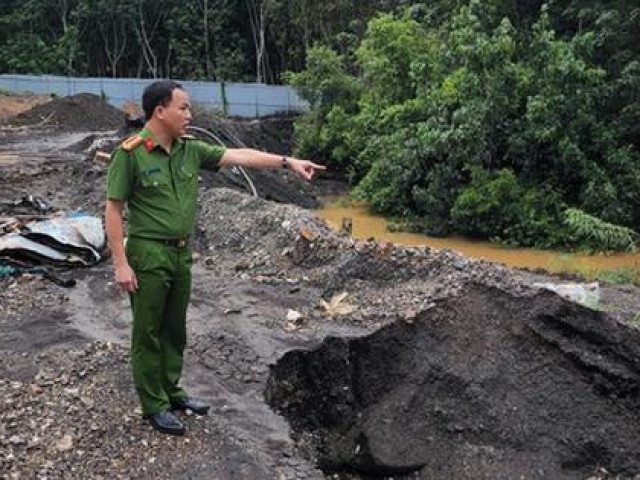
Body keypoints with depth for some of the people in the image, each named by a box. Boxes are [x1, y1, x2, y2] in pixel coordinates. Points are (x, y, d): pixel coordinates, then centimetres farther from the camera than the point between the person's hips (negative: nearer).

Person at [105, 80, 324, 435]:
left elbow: (238, 155, 1)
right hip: (148, 255, -7)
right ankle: (153, 406, 18)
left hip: (181, 253, 7)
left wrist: (288, 162, -4)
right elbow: (113, 210, -13)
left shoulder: (190, 149, 3)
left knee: (175, 329, 18)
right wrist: (121, 263, -16)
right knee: (148, 333, 5)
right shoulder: (130, 153, -15)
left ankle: (170, 391, 34)